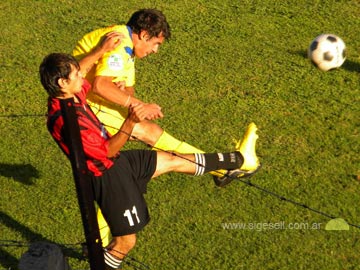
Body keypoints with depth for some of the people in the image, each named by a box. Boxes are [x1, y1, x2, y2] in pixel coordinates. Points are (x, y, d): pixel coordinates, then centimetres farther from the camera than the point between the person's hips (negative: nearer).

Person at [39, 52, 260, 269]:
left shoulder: (68, 95, -7)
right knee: (126, 241, 0)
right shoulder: (66, 121, -35)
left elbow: (78, 71, 18)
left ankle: (238, 160, 28)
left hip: (117, 161, 10)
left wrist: (101, 50, 7)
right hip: (107, 176, -10)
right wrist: (130, 122, -35)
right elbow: (108, 151, -27)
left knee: (172, 161, 17)